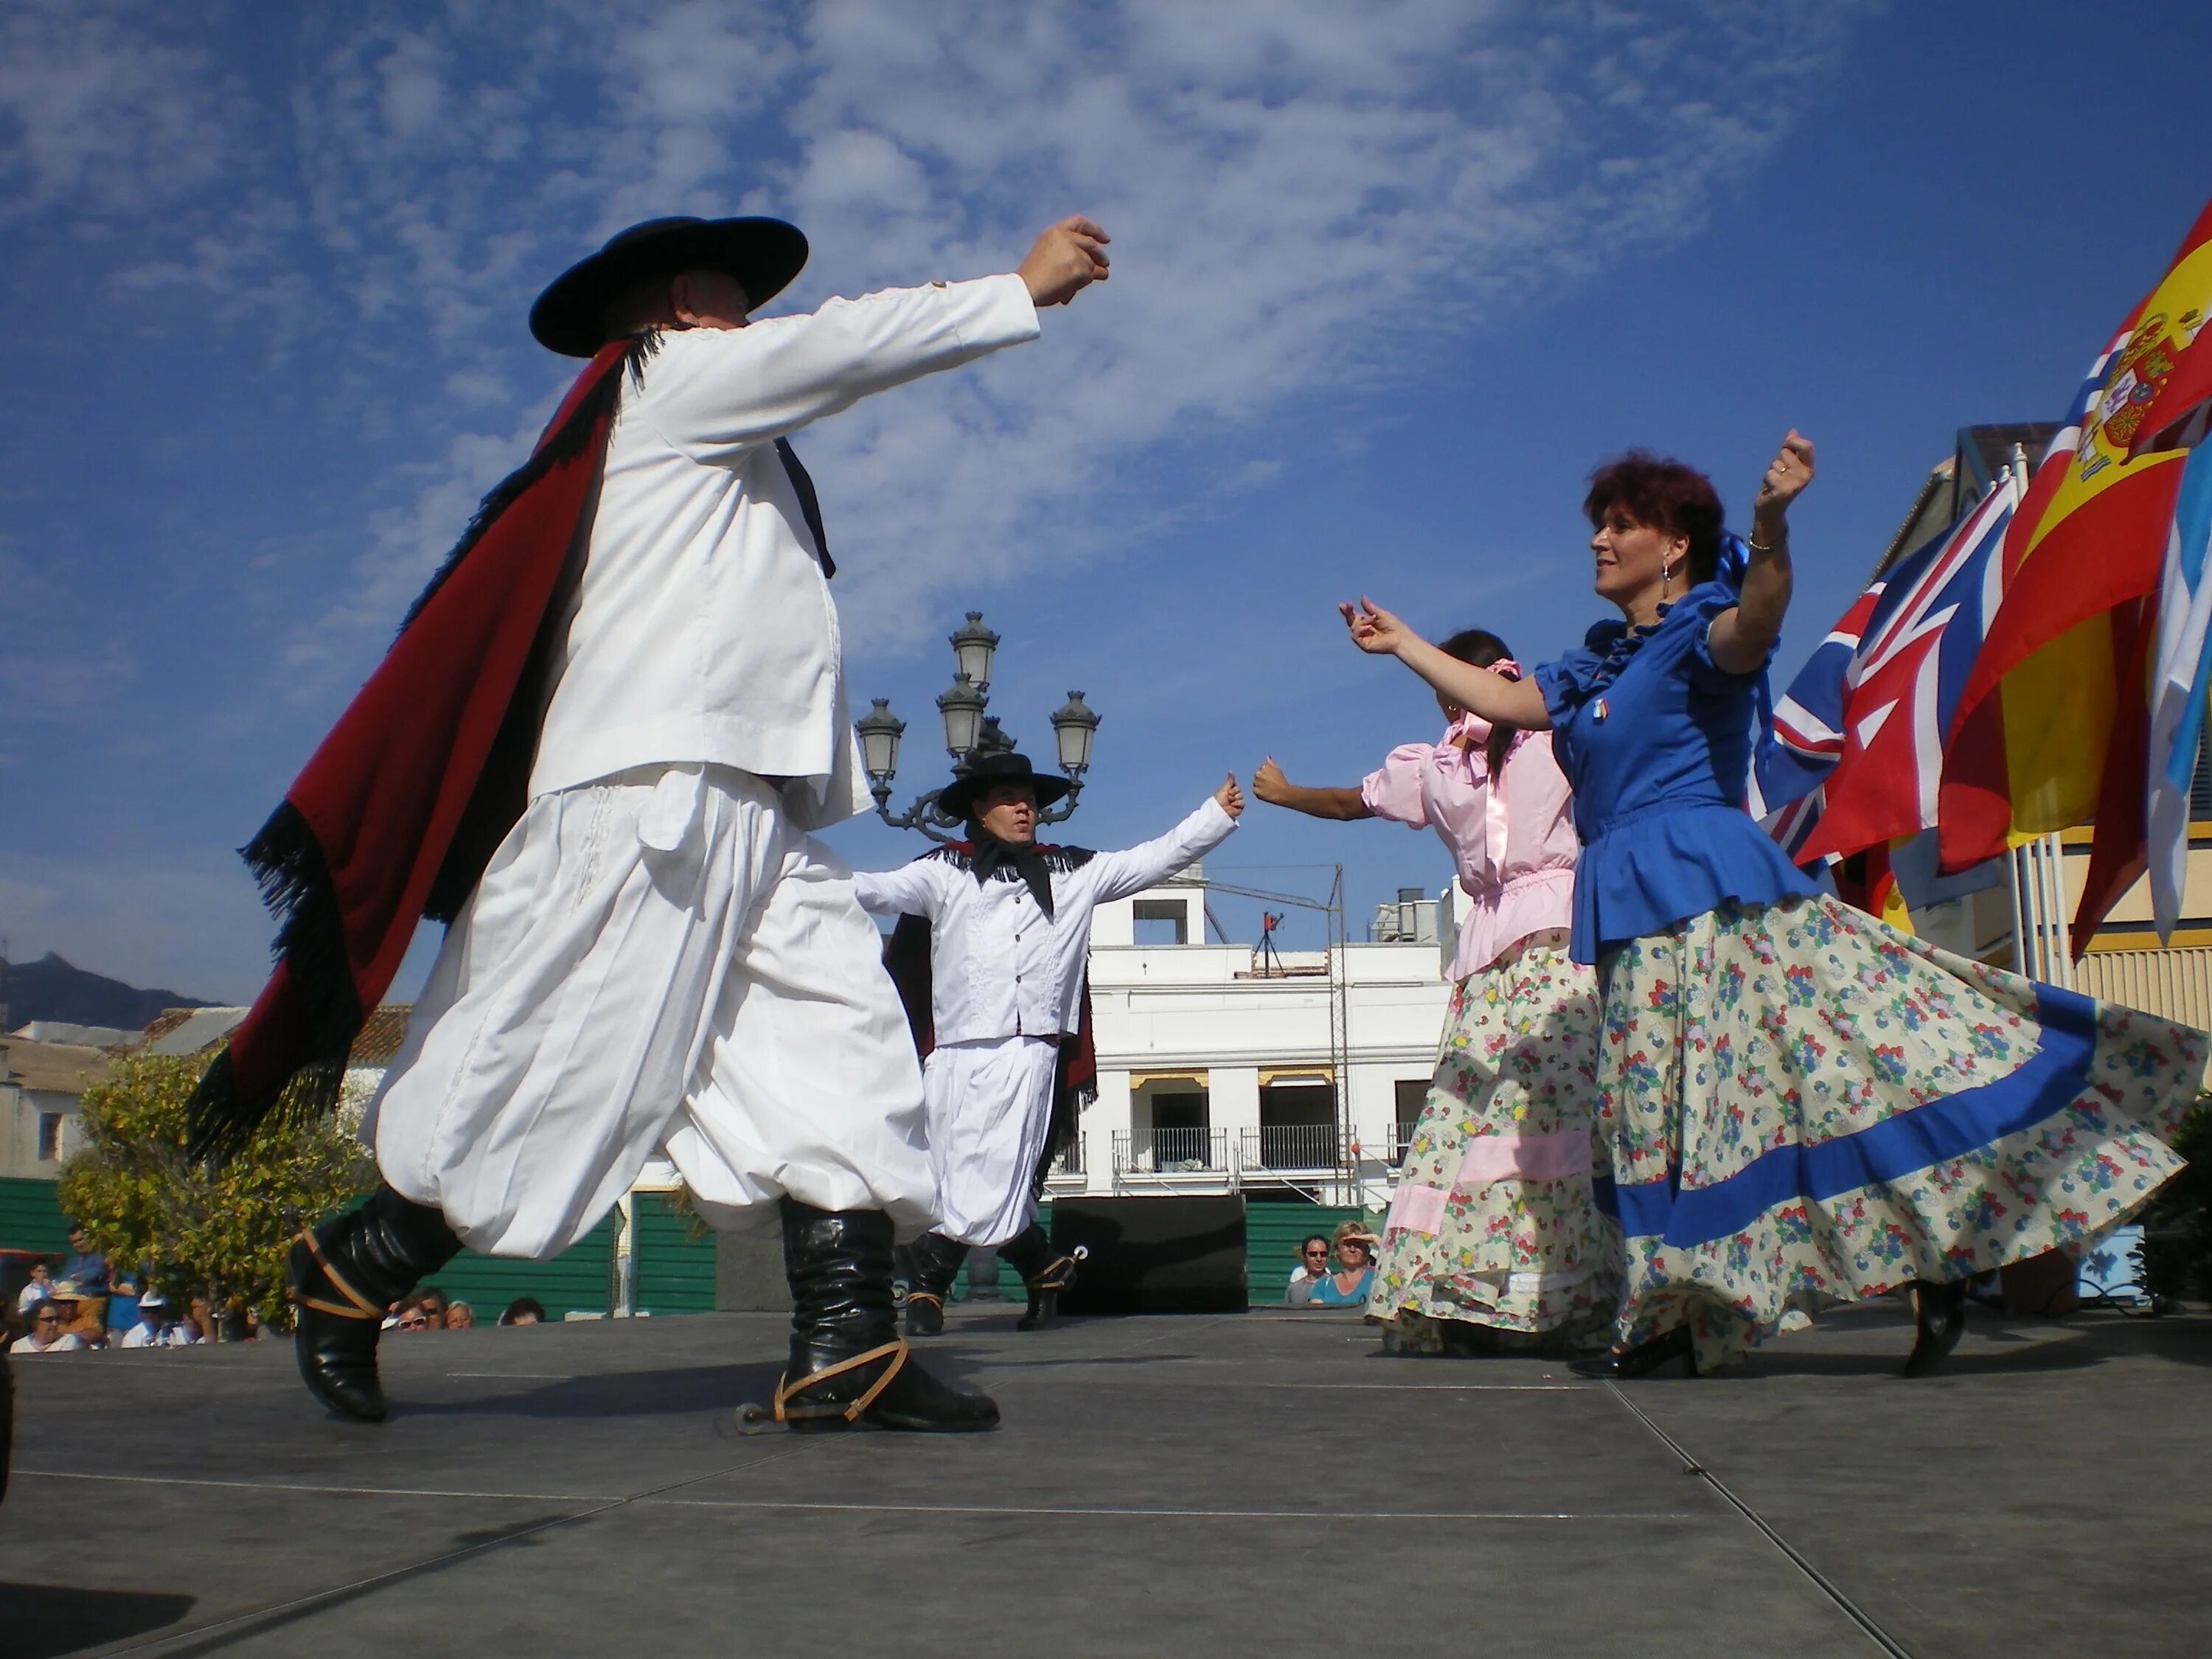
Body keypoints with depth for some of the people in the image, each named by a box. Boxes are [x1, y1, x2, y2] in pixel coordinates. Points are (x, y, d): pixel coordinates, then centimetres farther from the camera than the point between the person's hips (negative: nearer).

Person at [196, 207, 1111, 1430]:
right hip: (651, 788, -10)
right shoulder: (663, 377, 5)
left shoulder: (717, 449, 33)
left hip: (752, 811, 10)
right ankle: (352, 1273, 12)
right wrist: (1023, 288, 5)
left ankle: (845, 1354, -12)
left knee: (839, 1049, -6)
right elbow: (843, 344, 1)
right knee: (560, 1072, -7)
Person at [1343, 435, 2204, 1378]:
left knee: (1826, 1057, -13)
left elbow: (1752, 623, -26)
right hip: (1634, 910, 8)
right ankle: (1670, 1322, 12)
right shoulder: (1598, 664, 20)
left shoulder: (1699, 633, -3)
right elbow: (1502, 701, 29)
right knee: (1654, 1116, 7)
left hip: (1707, 888, -8)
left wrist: (1770, 527, -46)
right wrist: (1400, 644, 35)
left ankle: (1940, 1263, -6)